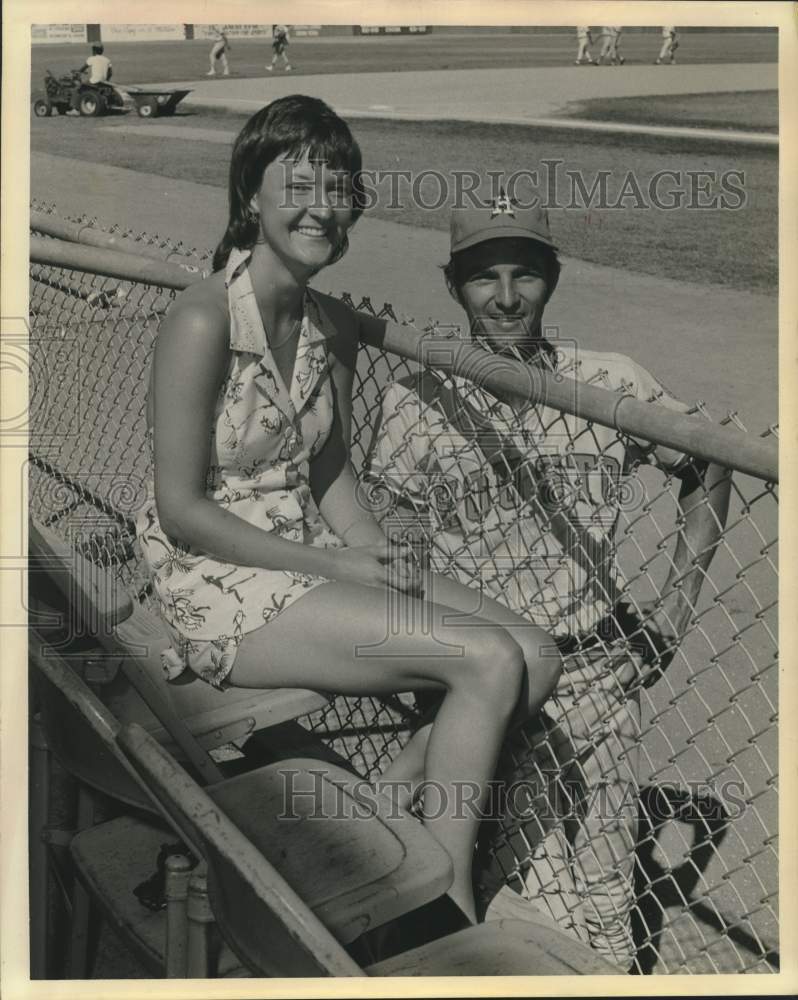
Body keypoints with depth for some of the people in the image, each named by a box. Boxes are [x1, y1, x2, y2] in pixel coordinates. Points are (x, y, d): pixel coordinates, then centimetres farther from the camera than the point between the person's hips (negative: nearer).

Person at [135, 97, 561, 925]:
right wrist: (333, 566, -16)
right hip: (224, 586, -7)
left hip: (318, 560, 8)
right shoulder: (203, 321, -16)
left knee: (536, 658, -8)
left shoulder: (335, 326, 7)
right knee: (488, 659, -20)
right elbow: (180, 510, -17)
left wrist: (381, 558, -5)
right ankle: (447, 912, -6)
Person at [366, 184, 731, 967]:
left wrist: (678, 601, 6)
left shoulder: (612, 385, -1)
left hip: (601, 676, 2)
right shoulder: (414, 403, -6)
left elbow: (707, 471, 13)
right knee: (524, 910, 2)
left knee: (604, 899, 14)